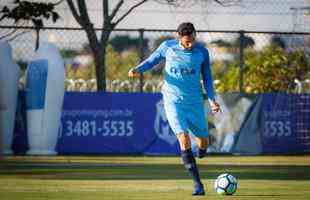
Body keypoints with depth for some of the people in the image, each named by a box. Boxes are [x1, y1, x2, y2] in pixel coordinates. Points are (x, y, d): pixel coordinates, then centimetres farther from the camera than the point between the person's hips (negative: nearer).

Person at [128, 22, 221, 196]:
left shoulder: (202, 51, -2)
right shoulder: (167, 47, -5)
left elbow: (207, 77, 8)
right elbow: (153, 60, 8)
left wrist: (212, 100, 0)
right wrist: (138, 70, -11)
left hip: (195, 102, 2)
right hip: (173, 101, -2)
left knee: (203, 141, 6)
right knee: (184, 139, -18)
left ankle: (201, 150, 47)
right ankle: (198, 184, -16)